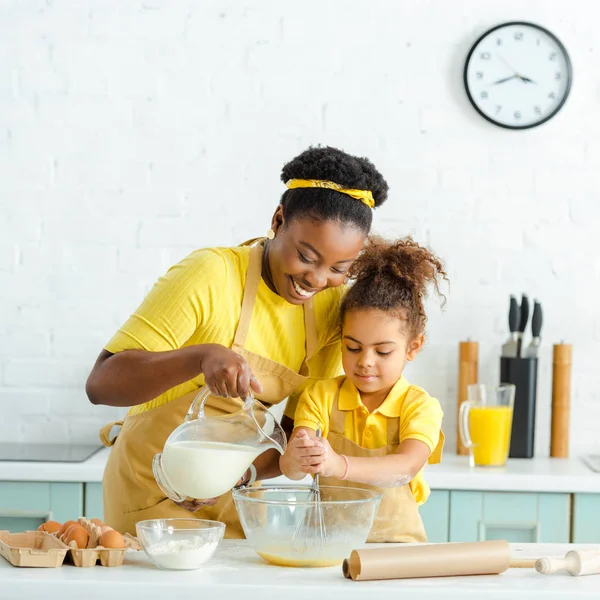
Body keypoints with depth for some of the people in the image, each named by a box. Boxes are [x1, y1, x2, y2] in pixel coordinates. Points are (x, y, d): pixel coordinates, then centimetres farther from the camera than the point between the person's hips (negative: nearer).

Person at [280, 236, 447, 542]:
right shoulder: (319, 396, 4)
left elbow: (407, 468, -20)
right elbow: (289, 469, -8)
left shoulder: (420, 406, -1)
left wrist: (340, 465, -36)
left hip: (397, 539, -3)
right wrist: (296, 459, -33)